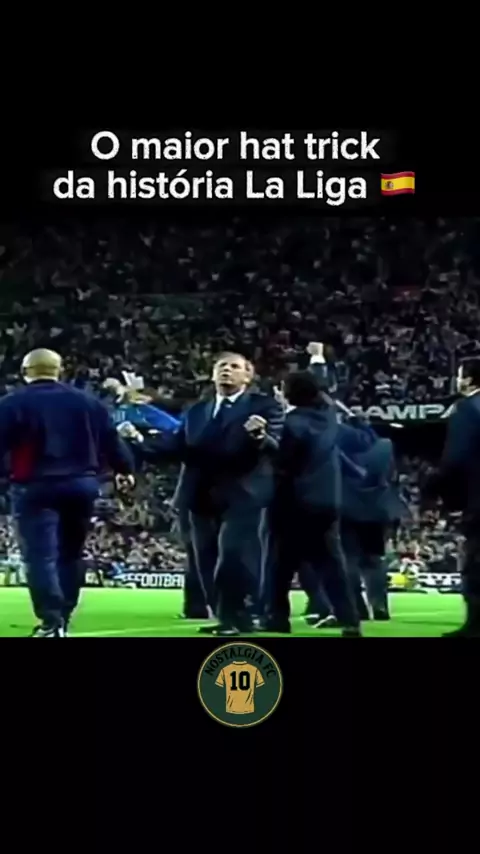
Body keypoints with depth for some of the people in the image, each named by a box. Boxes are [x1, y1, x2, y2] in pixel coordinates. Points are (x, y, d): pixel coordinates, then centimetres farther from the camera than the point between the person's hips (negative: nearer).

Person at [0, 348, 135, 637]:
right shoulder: (87, 402, 10)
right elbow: (111, 440, 13)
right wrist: (125, 470, 27)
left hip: (35, 487, -4)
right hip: (81, 484, 4)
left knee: (40, 557, -6)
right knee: (70, 554, 16)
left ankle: (51, 622, -17)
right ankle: (62, 619, 20)